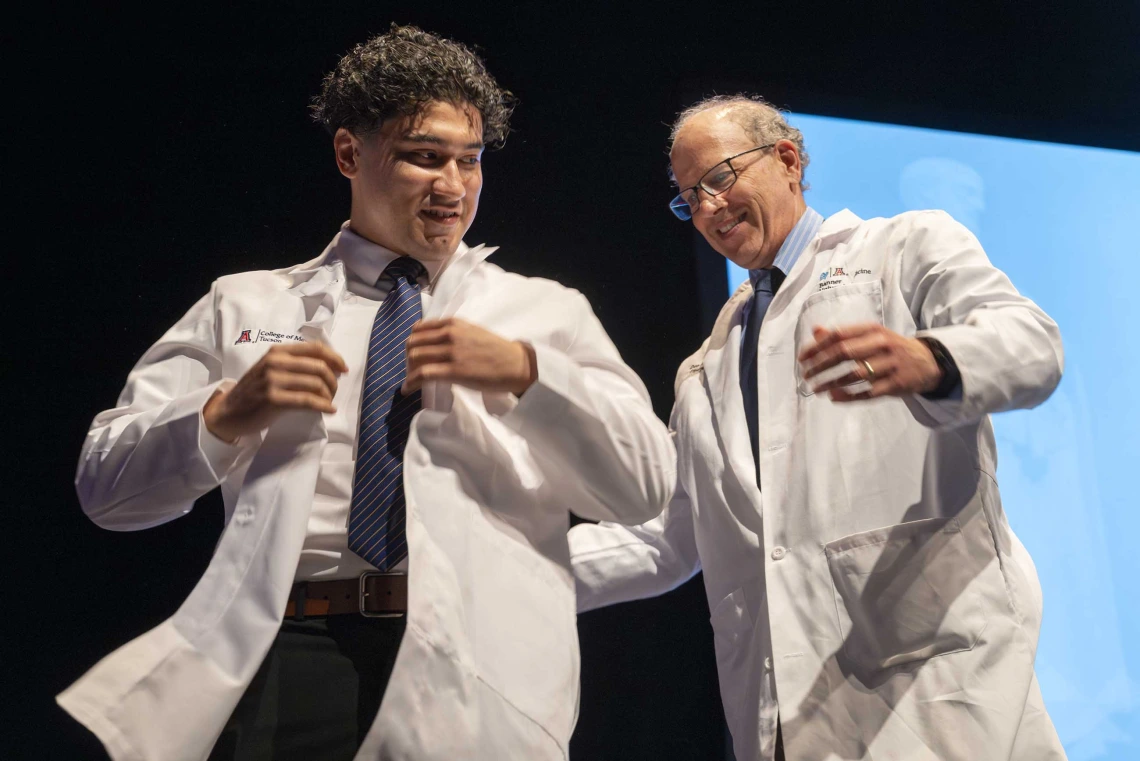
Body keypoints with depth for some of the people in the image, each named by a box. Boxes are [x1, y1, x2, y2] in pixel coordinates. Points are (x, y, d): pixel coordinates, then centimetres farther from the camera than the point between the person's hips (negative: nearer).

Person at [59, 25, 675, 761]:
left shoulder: (548, 312, 12)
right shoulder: (245, 306, 14)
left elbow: (648, 486, 3)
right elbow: (104, 486, 11)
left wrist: (527, 370, -11)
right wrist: (225, 414, -8)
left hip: (478, 666, 0)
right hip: (284, 655, 1)